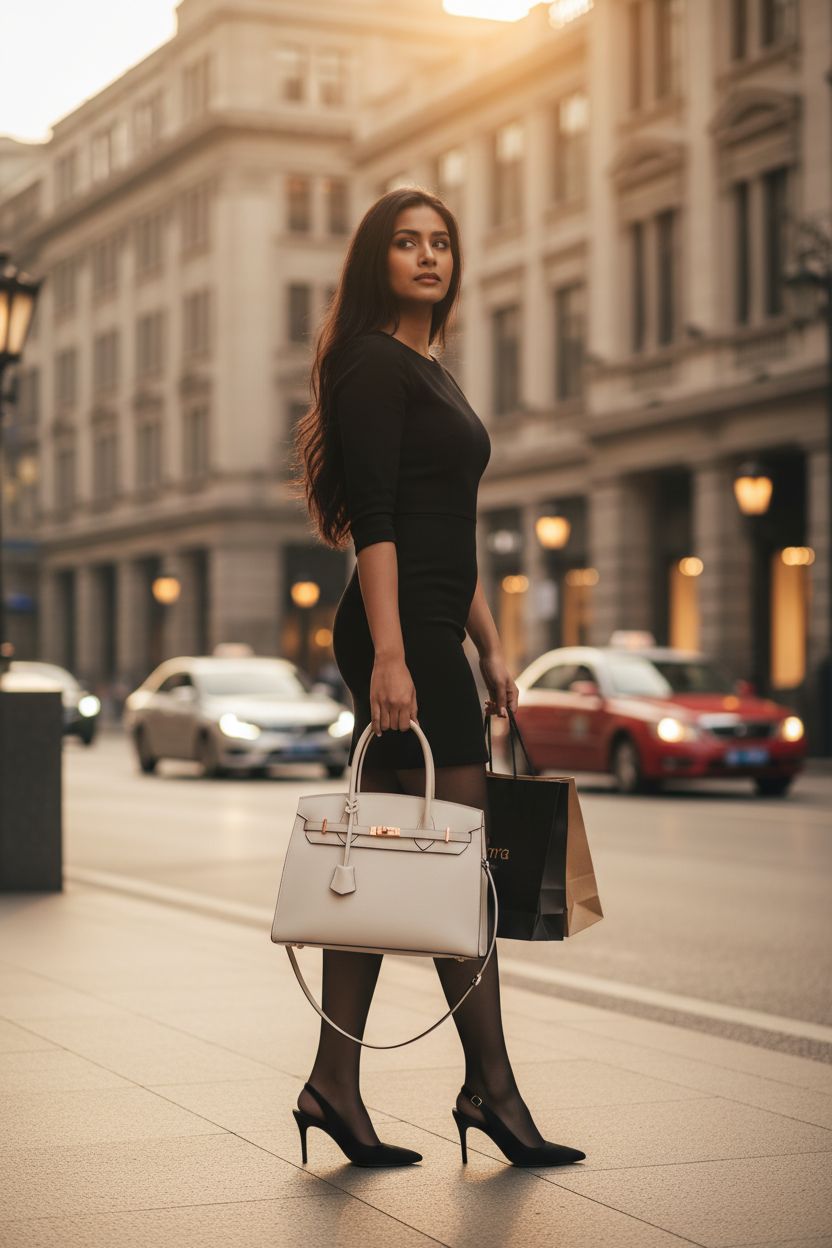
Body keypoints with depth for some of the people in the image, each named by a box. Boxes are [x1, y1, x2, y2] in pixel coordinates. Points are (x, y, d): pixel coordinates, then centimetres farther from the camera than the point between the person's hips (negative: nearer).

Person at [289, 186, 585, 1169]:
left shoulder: (431, 375, 21)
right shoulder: (374, 365, -7)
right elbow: (373, 520, -17)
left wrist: (489, 646, 20)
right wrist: (389, 654, -24)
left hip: (432, 631, 10)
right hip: (399, 633, -10)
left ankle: (333, 1087, 10)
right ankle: (489, 1087, 4)